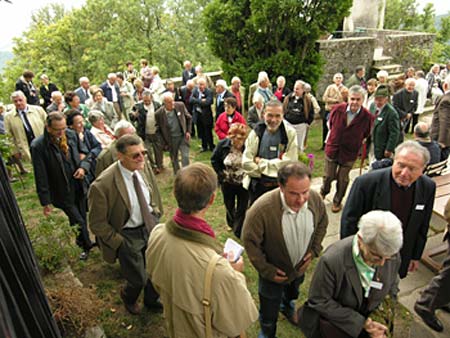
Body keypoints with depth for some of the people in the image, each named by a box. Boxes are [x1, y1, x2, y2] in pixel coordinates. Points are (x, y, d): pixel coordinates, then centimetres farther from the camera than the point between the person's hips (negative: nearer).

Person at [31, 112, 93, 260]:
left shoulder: (71, 134, -8)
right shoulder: (38, 146, -20)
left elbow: (86, 154, 7)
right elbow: (41, 178, -14)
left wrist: (83, 167, -14)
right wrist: (46, 202, -10)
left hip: (79, 187, 4)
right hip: (63, 193, -4)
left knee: (82, 219, 18)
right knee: (78, 222, 4)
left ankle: (84, 244, 42)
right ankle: (87, 245, 30)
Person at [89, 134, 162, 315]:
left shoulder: (138, 170, -8)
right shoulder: (102, 185, -28)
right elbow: (97, 224, -17)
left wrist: (155, 214, 7)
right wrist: (119, 243, -14)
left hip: (149, 227, 6)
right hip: (127, 237, -5)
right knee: (139, 280, 8)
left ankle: (151, 299, 50)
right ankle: (128, 297, 47)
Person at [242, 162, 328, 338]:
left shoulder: (315, 199, -24)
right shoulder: (262, 208, -38)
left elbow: (322, 223, -1)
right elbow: (250, 241, -23)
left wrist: (314, 250, -6)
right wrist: (266, 270, -18)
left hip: (300, 266, 4)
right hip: (274, 271, -4)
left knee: (292, 293, 36)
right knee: (269, 312, 16)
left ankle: (287, 306, 71)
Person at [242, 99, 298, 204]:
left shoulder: (290, 133, -9)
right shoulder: (256, 132, -5)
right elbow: (246, 162, -10)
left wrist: (261, 162, -13)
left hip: (281, 186, -1)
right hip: (257, 185, 2)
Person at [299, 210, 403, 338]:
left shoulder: (392, 256, -17)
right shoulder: (332, 260, -31)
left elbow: (392, 287, 4)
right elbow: (319, 301, -20)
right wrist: (362, 323, -20)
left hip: (369, 318, 5)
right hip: (334, 325, -4)